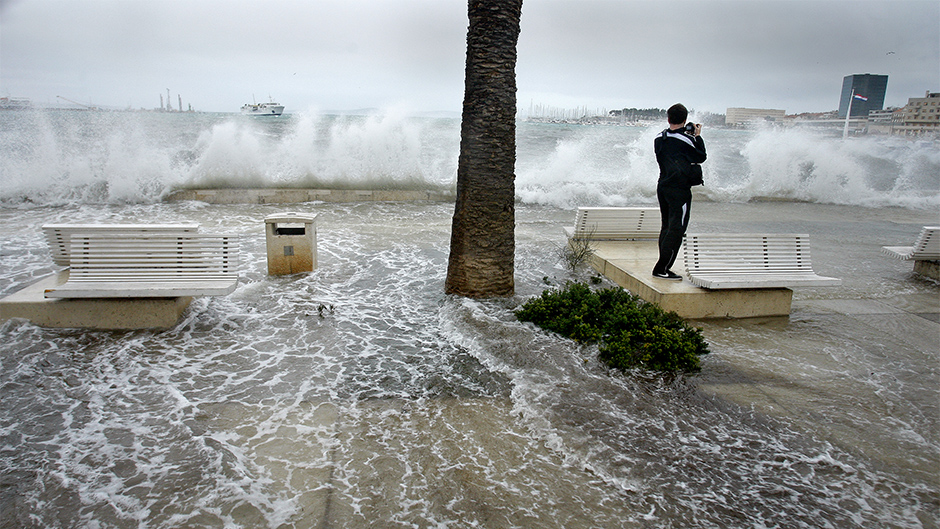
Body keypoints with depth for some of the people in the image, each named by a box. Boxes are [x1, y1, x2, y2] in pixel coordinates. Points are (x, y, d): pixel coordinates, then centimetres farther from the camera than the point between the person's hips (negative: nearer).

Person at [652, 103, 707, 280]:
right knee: (677, 229, -4)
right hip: (679, 189, -7)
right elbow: (701, 157, 0)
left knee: (667, 227, 14)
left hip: (663, 186, 7)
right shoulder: (686, 139, -12)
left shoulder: (659, 139, 6)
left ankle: (663, 267, 16)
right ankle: (661, 269, -7)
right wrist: (698, 136, 11)